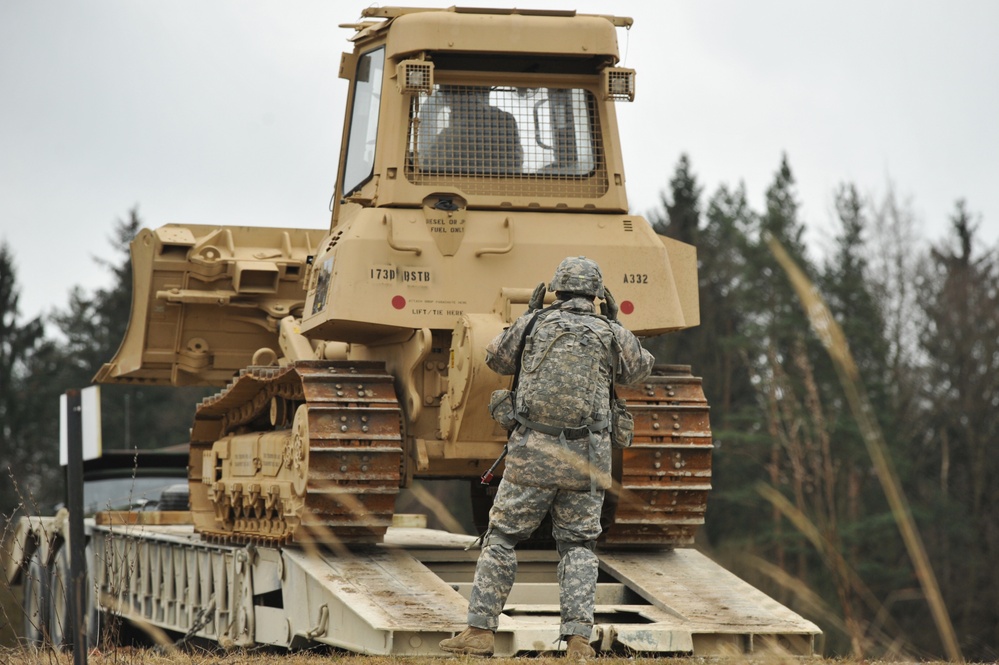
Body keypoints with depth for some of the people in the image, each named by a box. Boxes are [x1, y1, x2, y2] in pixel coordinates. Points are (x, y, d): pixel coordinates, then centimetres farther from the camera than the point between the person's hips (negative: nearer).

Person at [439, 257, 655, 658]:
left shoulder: (534, 324, 4)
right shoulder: (612, 335, 5)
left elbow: (496, 358, 21)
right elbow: (641, 368, 25)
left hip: (533, 452, -1)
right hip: (586, 459, 1)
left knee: (501, 538, 7)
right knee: (578, 545, 9)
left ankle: (480, 630, 4)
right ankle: (578, 639, -1)